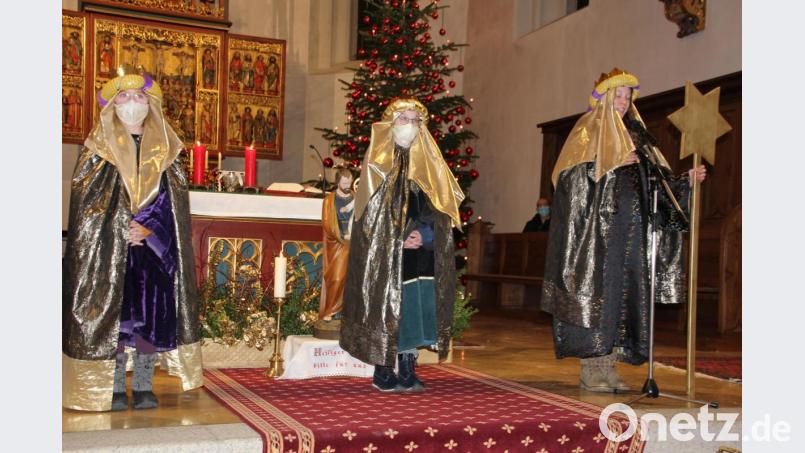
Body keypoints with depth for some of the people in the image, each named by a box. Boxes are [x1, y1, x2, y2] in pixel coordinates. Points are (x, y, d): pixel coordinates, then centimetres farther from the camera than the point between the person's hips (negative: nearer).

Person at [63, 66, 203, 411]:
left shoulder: (164, 152, 9)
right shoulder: (98, 150, 5)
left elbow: (175, 203, 4)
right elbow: (86, 200, -2)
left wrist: (149, 230, -12)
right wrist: (123, 229, -13)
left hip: (153, 248, 2)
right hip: (108, 249, -1)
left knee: (152, 312, -1)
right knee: (111, 310, -3)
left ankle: (143, 386, 9)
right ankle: (114, 388, 7)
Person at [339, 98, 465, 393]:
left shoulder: (425, 161, 14)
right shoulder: (377, 159, 1)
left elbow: (435, 205, 8)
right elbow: (373, 205, -7)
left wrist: (424, 233, -10)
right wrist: (401, 238, -15)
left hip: (417, 250, 4)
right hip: (384, 247, -4)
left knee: (414, 306, 1)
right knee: (387, 303, -4)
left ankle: (408, 371, 9)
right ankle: (383, 372, 6)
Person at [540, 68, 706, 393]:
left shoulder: (635, 134, 19)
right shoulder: (587, 131, 2)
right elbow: (570, 176, -10)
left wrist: (687, 180, 1)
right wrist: (611, 164, -15)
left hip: (630, 233, 6)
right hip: (597, 231, -6)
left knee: (624, 293, 5)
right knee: (594, 292, -7)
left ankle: (608, 366, 12)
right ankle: (590, 368, -1)